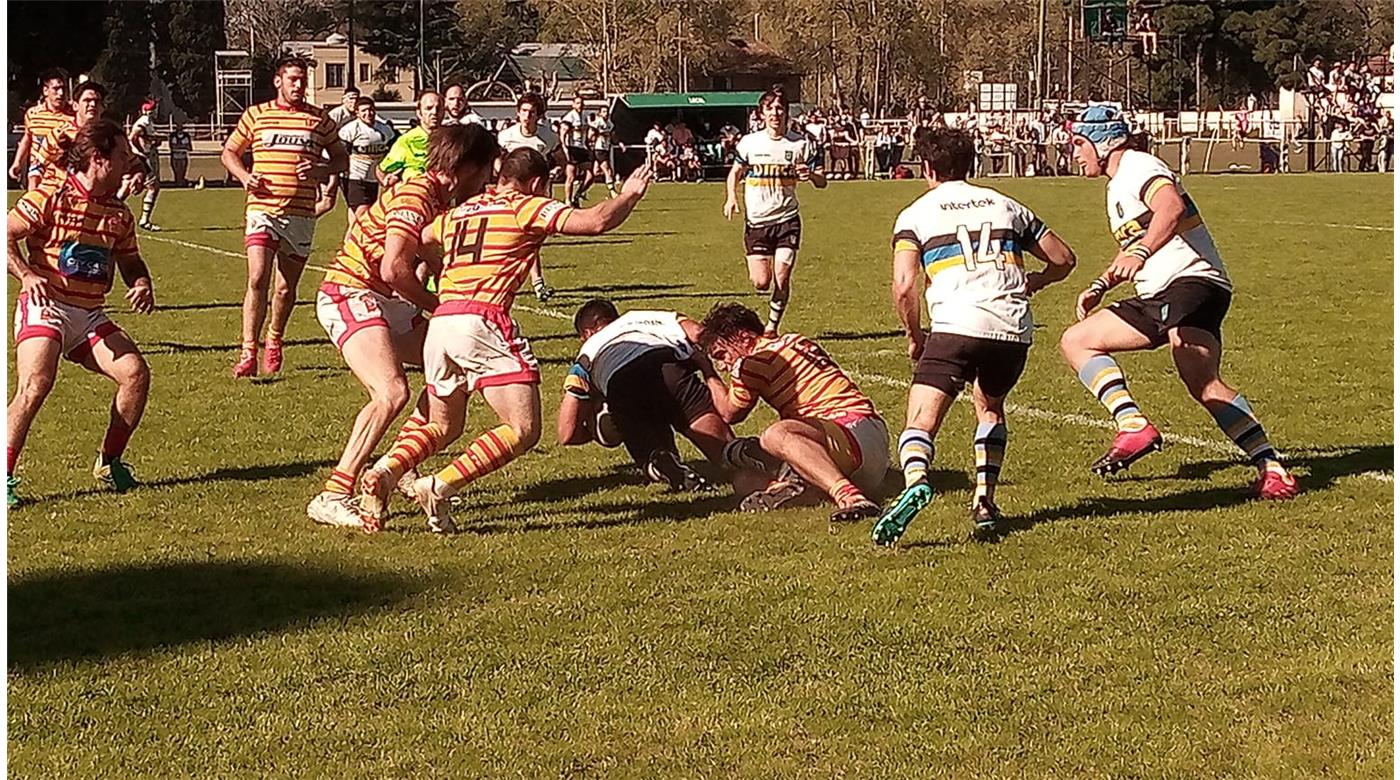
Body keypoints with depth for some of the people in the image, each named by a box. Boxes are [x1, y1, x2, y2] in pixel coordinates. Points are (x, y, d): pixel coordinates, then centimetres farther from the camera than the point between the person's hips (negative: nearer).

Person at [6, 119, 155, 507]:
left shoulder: (119, 214, 10)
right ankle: (4, 476, -18)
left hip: (90, 317, 6)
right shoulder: (50, 197, -8)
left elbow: (131, 263, 24)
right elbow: (6, 237, -7)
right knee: (35, 384, -26)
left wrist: (142, 285, 1)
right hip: (45, 307, -6)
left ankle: (109, 461, 9)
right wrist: (27, 274, -23)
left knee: (136, 372, -10)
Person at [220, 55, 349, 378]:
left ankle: (274, 341, 32)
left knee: (286, 288, 8)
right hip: (263, 209, -1)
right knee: (257, 279, -15)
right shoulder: (256, 115, 8)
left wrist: (322, 169, -6)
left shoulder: (319, 119, 8)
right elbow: (229, 153, 17)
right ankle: (248, 352, -15)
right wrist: (244, 176, -4)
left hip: (301, 214, 1)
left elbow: (342, 158, 16)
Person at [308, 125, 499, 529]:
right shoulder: (414, 196, -19)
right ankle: (333, 496, -25)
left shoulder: (441, 200, 12)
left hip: (385, 301, 10)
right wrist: (441, 307, -15)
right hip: (349, 296, -10)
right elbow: (394, 269, -27)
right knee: (392, 392, -26)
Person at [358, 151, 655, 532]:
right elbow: (596, 221, -4)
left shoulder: (459, 212, 25)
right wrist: (630, 194, 14)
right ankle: (439, 487, -16)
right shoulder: (526, 208, 7)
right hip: (482, 321, -7)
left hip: (439, 323, 7)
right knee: (523, 430, -4)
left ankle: (384, 471, -5)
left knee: (444, 426, 22)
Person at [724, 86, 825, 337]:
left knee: (782, 279, -10)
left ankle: (772, 326, 11)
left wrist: (811, 175, -20)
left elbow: (822, 182, 3)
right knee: (761, 282, -7)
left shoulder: (800, 143, -1)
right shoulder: (749, 142, 1)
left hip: (787, 220, 0)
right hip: (756, 221, 0)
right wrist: (731, 197, 0)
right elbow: (735, 172, 18)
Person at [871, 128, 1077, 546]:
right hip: (1014, 328, 4)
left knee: (920, 422, -5)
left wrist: (914, 335, 13)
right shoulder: (1004, 205, 22)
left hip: (956, 326, -4)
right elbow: (1063, 259, 25)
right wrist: (1030, 284, 43)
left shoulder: (916, 214, 11)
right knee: (990, 409, 30)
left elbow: (904, 286, -3)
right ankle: (985, 502, 17)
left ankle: (916, 482, -38)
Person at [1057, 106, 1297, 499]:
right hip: (1157, 297, 11)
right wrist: (1100, 285, 27)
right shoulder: (1117, 186, 26)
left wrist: (1140, 254, -41)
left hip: (1191, 279, -11)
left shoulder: (1138, 167, -5)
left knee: (1202, 382, -27)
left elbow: (1172, 207, -27)